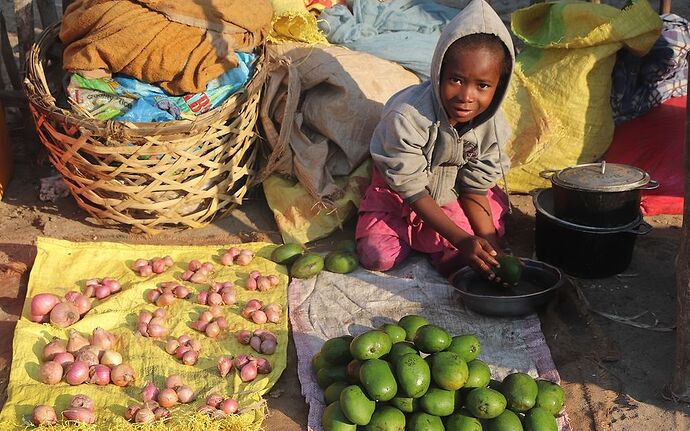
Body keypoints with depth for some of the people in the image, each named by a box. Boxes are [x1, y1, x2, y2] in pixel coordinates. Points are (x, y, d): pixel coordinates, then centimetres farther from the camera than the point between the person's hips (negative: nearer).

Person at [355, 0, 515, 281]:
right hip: (398, 192, -3)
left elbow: (475, 189, -11)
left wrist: (491, 244, -26)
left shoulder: (493, 126, -21)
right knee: (378, 257, -20)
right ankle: (409, 231, 11)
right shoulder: (407, 116, -36)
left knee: (455, 261, -15)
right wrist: (461, 239, -36)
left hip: (451, 194, 3)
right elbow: (412, 189, -29)